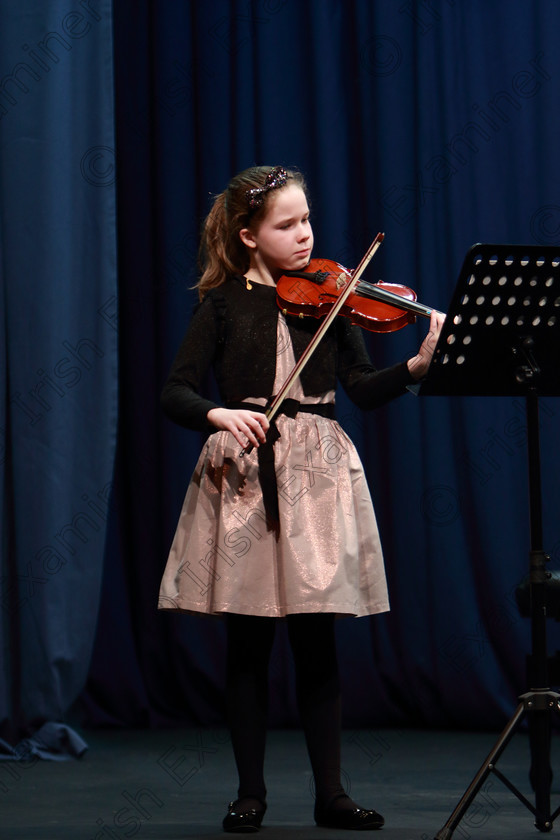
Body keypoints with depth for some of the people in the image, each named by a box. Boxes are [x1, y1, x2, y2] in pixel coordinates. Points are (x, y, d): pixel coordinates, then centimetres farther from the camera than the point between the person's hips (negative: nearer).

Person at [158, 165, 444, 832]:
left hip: (317, 474, 1)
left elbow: (364, 390, -1)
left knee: (316, 640, 2)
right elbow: (174, 393, -3)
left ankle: (330, 794, 8)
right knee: (248, 642, 3)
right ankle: (250, 793, 12)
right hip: (242, 473, -1)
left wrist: (417, 365, -19)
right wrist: (219, 414, -23)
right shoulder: (224, 301, 3)